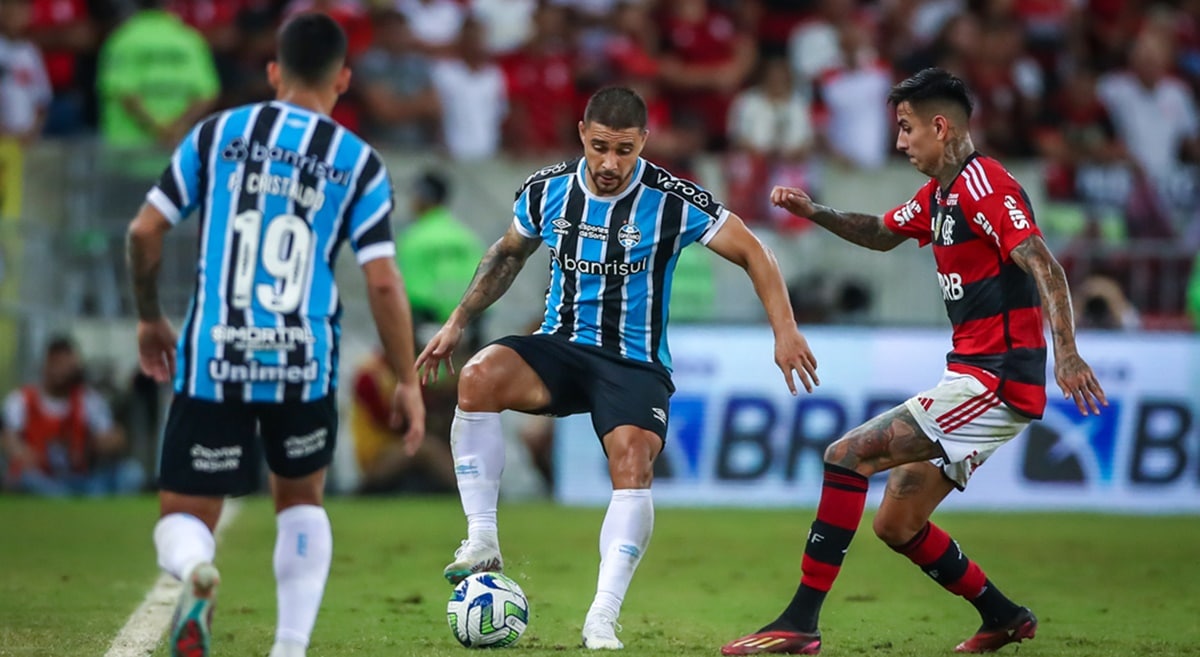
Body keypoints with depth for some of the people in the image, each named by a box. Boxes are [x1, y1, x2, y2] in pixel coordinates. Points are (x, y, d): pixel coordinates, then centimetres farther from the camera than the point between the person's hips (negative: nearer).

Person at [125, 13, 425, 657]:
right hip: (304, 365, 1)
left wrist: (150, 319, 20)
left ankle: (196, 570, -30)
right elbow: (383, 283, -4)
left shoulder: (216, 134, 5)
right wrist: (407, 382, 6)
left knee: (183, 516, 7)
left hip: (212, 361, 0)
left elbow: (145, 231, 4)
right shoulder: (358, 163, 2)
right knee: (300, 500, 25)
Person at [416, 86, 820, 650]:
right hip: (559, 348, 3)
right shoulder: (546, 190, -1)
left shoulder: (673, 202, -12)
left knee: (633, 462, -29)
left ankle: (601, 620, -26)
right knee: (478, 377, -29)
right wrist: (458, 322, 16)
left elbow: (751, 253, -3)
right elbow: (508, 253, 19)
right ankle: (482, 541, -22)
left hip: (635, 365, -2)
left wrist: (785, 331, -11)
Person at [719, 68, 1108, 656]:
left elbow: (1043, 266, -24)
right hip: (974, 380, 10)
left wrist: (1066, 353, -36)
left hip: (994, 381, -10)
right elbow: (883, 234, 35)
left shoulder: (982, 183, -14)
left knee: (848, 455, -15)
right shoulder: (938, 194, 16)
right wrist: (813, 212, 18)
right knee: (896, 524, 11)